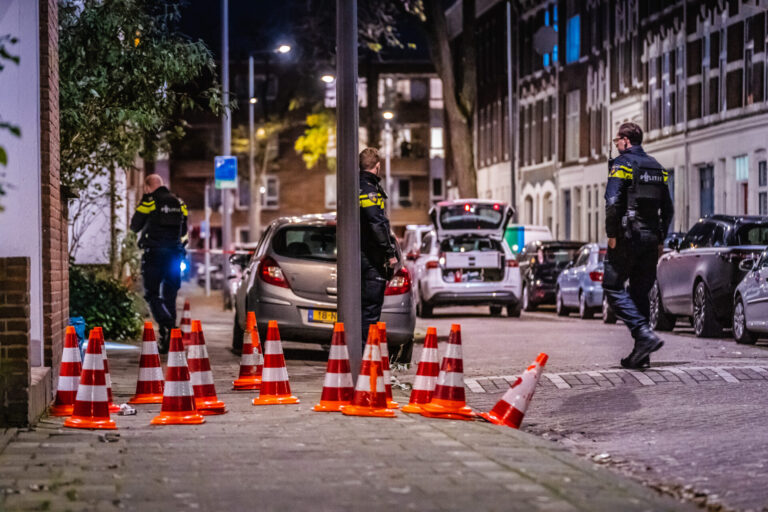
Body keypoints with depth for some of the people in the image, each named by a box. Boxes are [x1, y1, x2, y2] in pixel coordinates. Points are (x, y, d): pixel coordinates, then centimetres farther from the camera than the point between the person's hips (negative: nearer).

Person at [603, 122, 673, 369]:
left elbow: (612, 201, -17)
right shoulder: (656, 167, 16)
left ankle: (645, 333, -18)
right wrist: (660, 239, 19)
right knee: (640, 292, 11)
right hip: (651, 237, 7)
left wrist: (612, 234, -11)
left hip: (627, 237, -7)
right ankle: (641, 353, 8)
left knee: (613, 287, -1)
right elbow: (667, 208, 16)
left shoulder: (622, 163, -6)